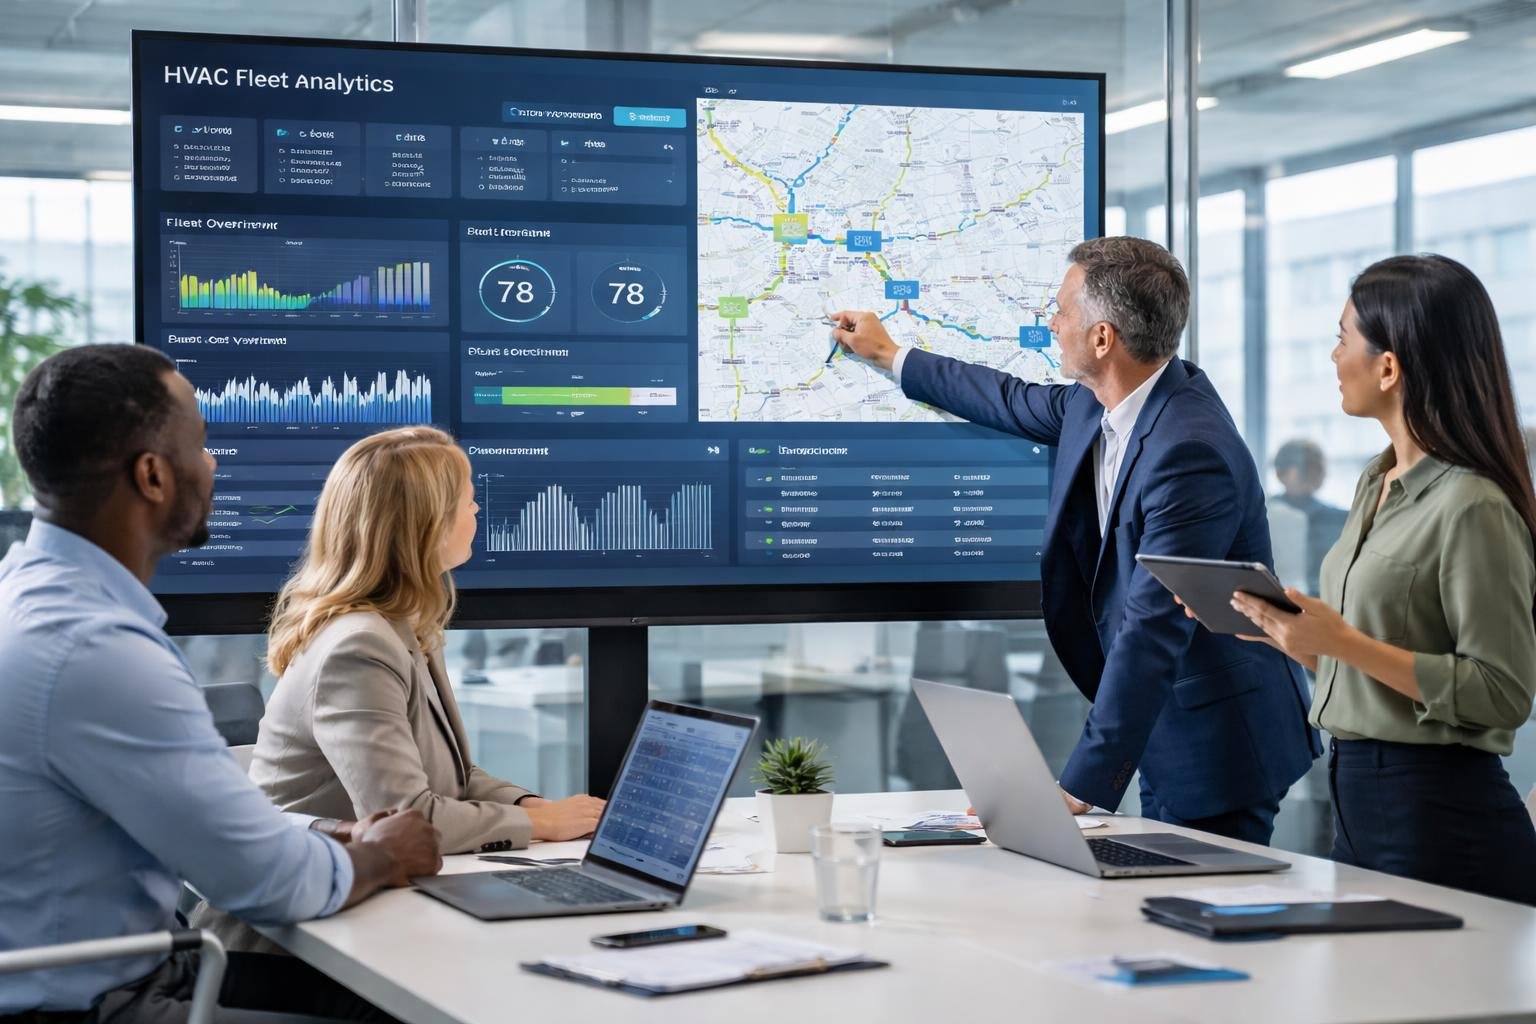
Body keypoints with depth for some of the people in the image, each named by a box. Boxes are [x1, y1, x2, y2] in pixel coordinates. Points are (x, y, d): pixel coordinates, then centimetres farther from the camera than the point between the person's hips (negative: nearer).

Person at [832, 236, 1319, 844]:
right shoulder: (1095, 407, 2)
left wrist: (1081, 786, -33)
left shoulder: (1190, 451, -27)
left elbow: (1152, 630, -31)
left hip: (1217, 747, -9)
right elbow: (1021, 404, 26)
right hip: (1167, 737, 9)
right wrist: (890, 356, 37)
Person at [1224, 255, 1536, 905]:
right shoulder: (1377, 484, 12)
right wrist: (1272, 624, 9)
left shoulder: (1473, 508, -16)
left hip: (1442, 819, -9)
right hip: (1358, 800, 9)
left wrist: (1346, 643, -23)